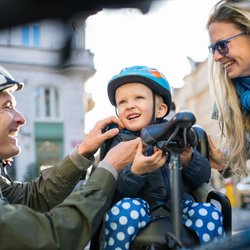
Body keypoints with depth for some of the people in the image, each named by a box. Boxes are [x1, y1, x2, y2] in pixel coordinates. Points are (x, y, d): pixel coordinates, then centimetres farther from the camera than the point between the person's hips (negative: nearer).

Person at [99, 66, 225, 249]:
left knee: (210, 214, -24)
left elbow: (204, 176, 3)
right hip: (142, 208, -1)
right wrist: (136, 172, -29)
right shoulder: (120, 142, 1)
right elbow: (116, 192, -10)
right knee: (126, 208, -32)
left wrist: (189, 160, -19)